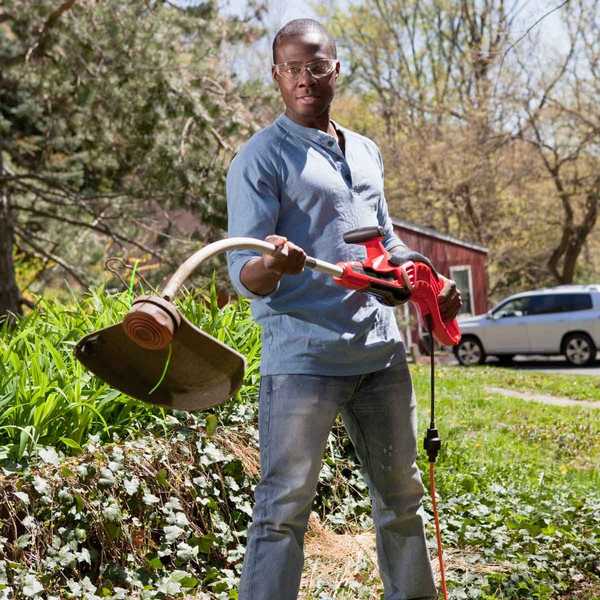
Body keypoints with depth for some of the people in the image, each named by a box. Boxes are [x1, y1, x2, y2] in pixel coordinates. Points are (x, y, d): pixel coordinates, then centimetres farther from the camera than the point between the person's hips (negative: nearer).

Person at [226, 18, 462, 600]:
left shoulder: (366, 152, 16)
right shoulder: (260, 158, -4)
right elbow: (242, 274, -13)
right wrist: (272, 265, -36)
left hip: (381, 350, 7)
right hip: (302, 351, -6)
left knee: (401, 496, 17)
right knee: (284, 506, -7)